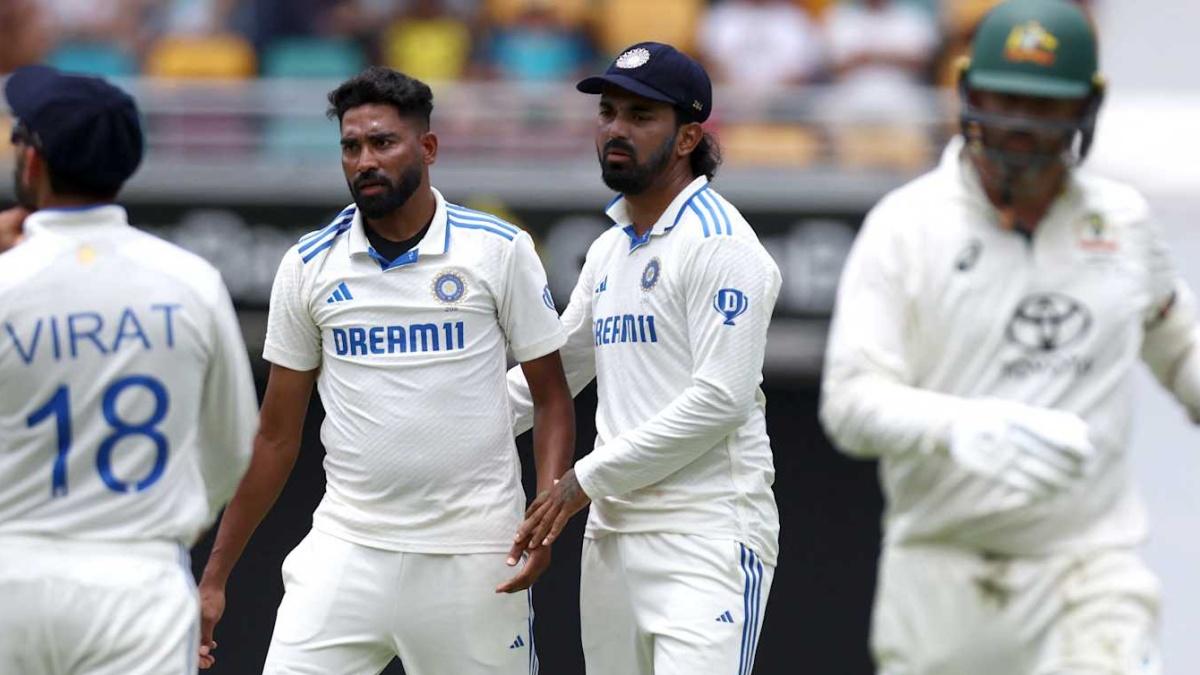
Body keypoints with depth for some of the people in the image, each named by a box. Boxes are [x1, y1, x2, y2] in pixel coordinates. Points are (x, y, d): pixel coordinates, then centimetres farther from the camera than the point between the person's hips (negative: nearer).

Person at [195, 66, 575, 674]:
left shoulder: (500, 252, -1)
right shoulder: (308, 266, 5)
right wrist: (214, 577, 7)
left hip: (473, 553, -1)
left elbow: (552, 399, 4)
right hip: (346, 549, 2)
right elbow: (276, 436, 10)